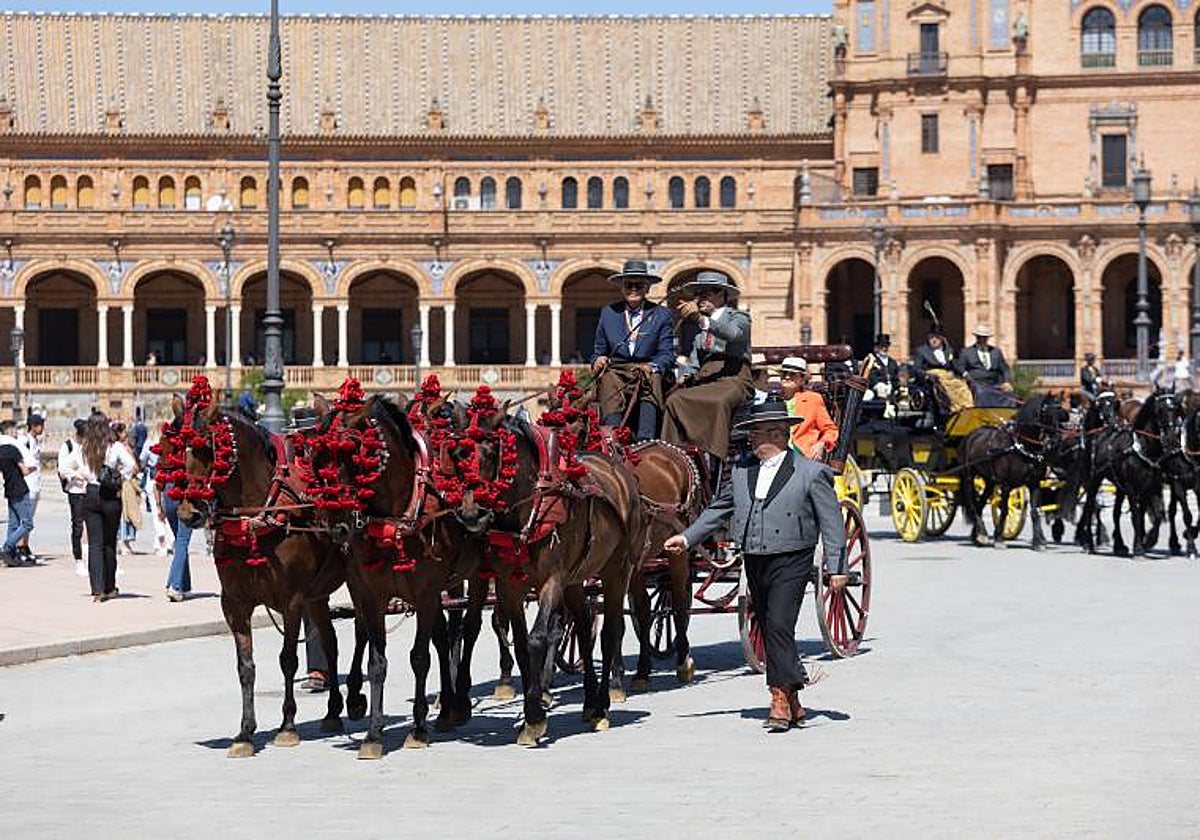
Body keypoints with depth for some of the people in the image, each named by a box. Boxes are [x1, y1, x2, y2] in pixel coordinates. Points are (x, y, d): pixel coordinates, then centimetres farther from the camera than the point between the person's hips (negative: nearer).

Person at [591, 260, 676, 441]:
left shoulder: (662, 314, 14)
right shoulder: (608, 313, 20)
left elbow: (667, 353, 8)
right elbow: (599, 350, 23)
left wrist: (652, 366, -13)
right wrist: (598, 361, -2)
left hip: (648, 372, -1)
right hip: (615, 371, 1)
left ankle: (645, 441, -49)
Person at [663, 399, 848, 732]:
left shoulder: (811, 473, -4)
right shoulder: (741, 470, 12)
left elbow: (832, 523, -3)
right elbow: (719, 508, 19)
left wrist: (836, 567, -8)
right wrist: (687, 538, 12)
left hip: (791, 563, -6)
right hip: (754, 562, 6)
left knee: (779, 626, -17)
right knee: (770, 632, 9)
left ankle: (781, 697, -14)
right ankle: (792, 703, 18)